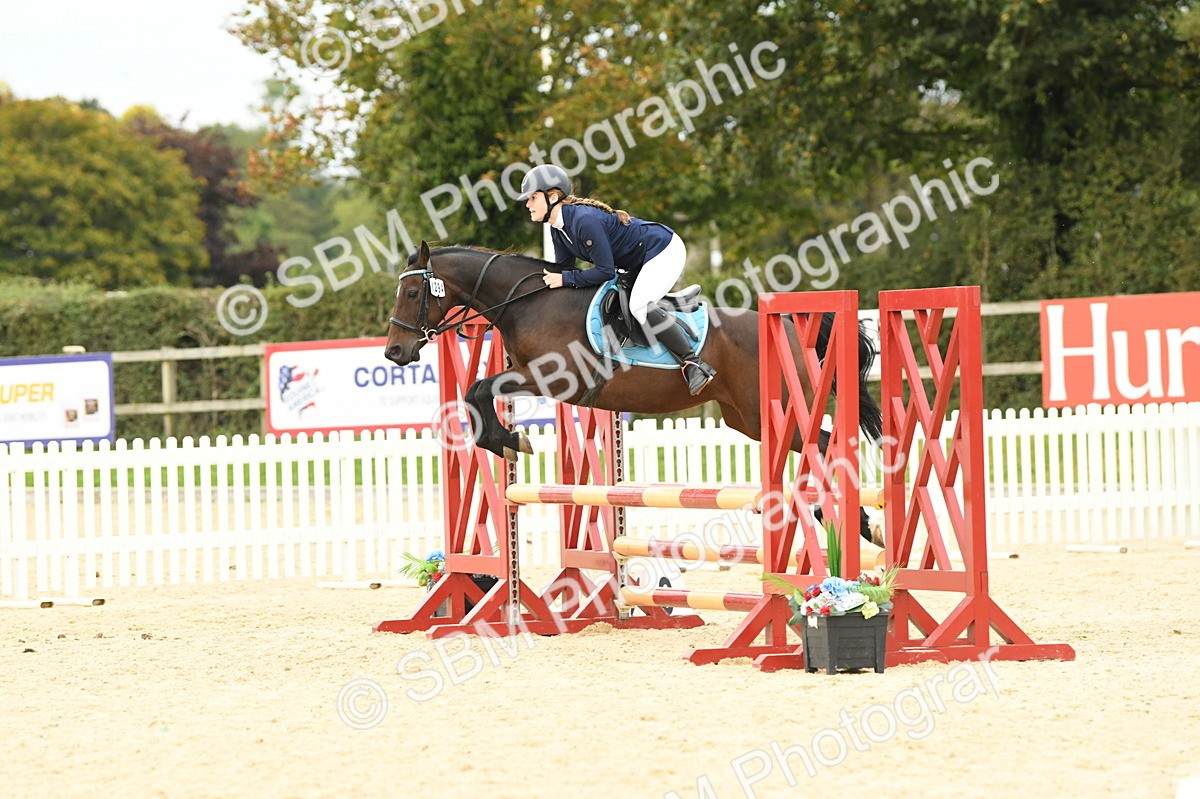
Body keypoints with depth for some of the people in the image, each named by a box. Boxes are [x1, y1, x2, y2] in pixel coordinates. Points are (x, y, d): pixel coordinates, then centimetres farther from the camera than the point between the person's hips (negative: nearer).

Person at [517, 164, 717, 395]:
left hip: (665, 249, -11)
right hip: (640, 261, 11)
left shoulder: (585, 220, -30)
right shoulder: (557, 230, 0)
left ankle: (693, 363, -27)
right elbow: (562, 269, 7)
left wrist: (566, 279, -25)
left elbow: (605, 271, -28)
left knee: (639, 306, -30)